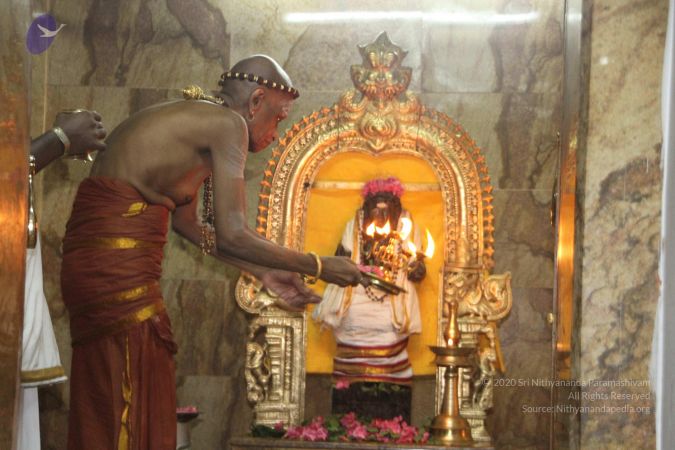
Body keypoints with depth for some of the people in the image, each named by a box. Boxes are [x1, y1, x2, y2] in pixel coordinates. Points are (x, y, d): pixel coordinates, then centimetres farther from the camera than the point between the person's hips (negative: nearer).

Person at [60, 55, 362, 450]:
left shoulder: (193, 121, 19)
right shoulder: (227, 124, -9)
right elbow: (231, 236, -15)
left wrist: (263, 273, 25)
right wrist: (320, 267, -4)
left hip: (91, 251, 9)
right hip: (120, 264, -9)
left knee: (104, 410, 18)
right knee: (136, 412, 0)